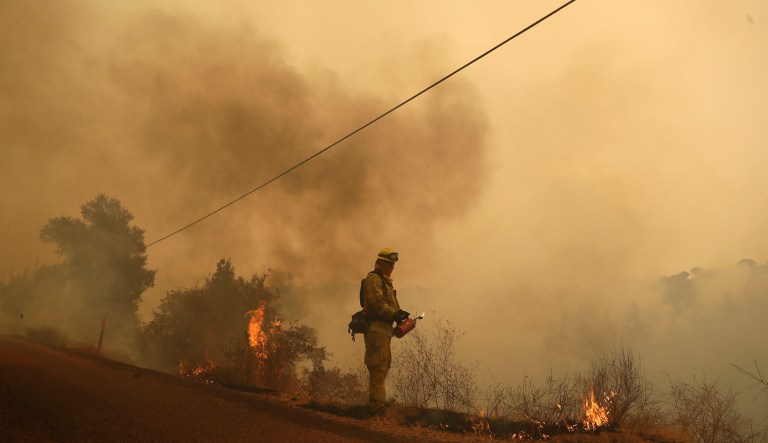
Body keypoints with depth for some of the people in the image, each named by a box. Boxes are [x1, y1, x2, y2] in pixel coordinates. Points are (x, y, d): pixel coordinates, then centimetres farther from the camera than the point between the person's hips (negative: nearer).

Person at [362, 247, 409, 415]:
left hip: (384, 328, 11)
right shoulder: (374, 278, -9)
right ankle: (378, 405, -11)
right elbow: (376, 301, -23)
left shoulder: (386, 281, 25)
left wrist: (399, 312, 4)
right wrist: (394, 314, -21)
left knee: (385, 364, 15)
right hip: (376, 327, -11)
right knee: (378, 366, -12)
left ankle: (375, 401, 23)